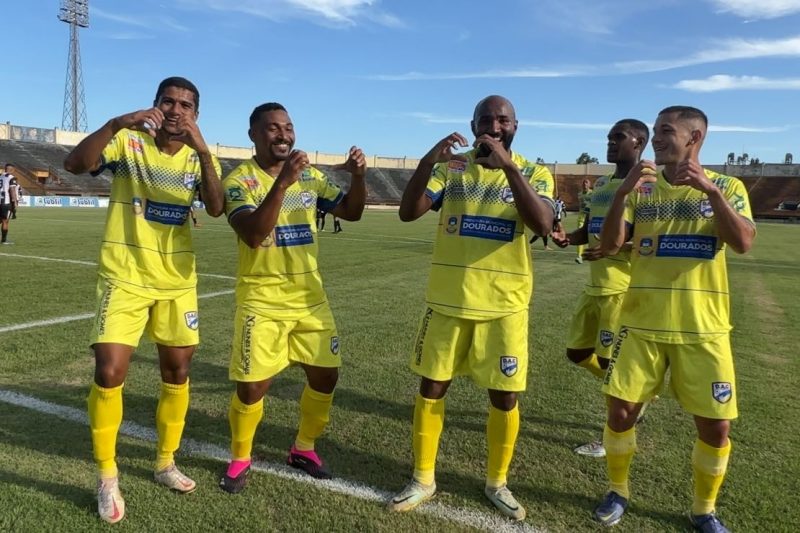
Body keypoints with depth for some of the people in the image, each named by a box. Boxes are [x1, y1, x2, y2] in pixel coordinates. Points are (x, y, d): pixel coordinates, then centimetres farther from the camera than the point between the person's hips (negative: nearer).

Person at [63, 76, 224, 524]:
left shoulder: (199, 156, 2)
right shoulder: (128, 142, -5)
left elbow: (216, 209, -16)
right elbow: (75, 164, -21)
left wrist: (202, 149, -27)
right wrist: (117, 123, -33)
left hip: (178, 283, 3)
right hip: (125, 279, -3)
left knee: (178, 373, 10)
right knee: (109, 373, -11)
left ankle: (166, 462, 31)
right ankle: (108, 479, 12)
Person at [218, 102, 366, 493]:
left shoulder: (309, 176, 5)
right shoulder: (239, 180, -11)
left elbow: (351, 212, 6)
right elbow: (252, 235, -27)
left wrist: (358, 176, -12)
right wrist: (282, 182, -37)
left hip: (310, 298, 5)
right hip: (262, 302, -5)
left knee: (325, 376, 8)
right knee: (252, 387, -2)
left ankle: (303, 448, 31)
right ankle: (239, 459, 25)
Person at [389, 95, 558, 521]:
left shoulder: (534, 173, 0)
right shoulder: (451, 167, 3)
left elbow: (542, 225, -20)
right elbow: (408, 213, -9)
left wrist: (508, 165, -25)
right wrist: (428, 161, -23)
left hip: (504, 307, -1)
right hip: (447, 301, 1)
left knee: (504, 398, 6)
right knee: (431, 389, 8)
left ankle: (497, 483, 29)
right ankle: (423, 479, 27)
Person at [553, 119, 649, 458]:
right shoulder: (600, 184, 16)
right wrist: (567, 238, -2)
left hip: (623, 286, -9)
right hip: (595, 285, 9)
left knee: (611, 360, -1)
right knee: (577, 351, 14)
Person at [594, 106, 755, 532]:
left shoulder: (727, 186, 1)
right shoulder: (642, 188, 4)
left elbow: (743, 243, -15)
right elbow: (609, 247, -6)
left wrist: (709, 188, -25)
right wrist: (622, 192, -19)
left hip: (703, 327, 0)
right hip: (642, 323, 1)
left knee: (716, 425, 3)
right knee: (621, 412, 0)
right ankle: (617, 491, 25)